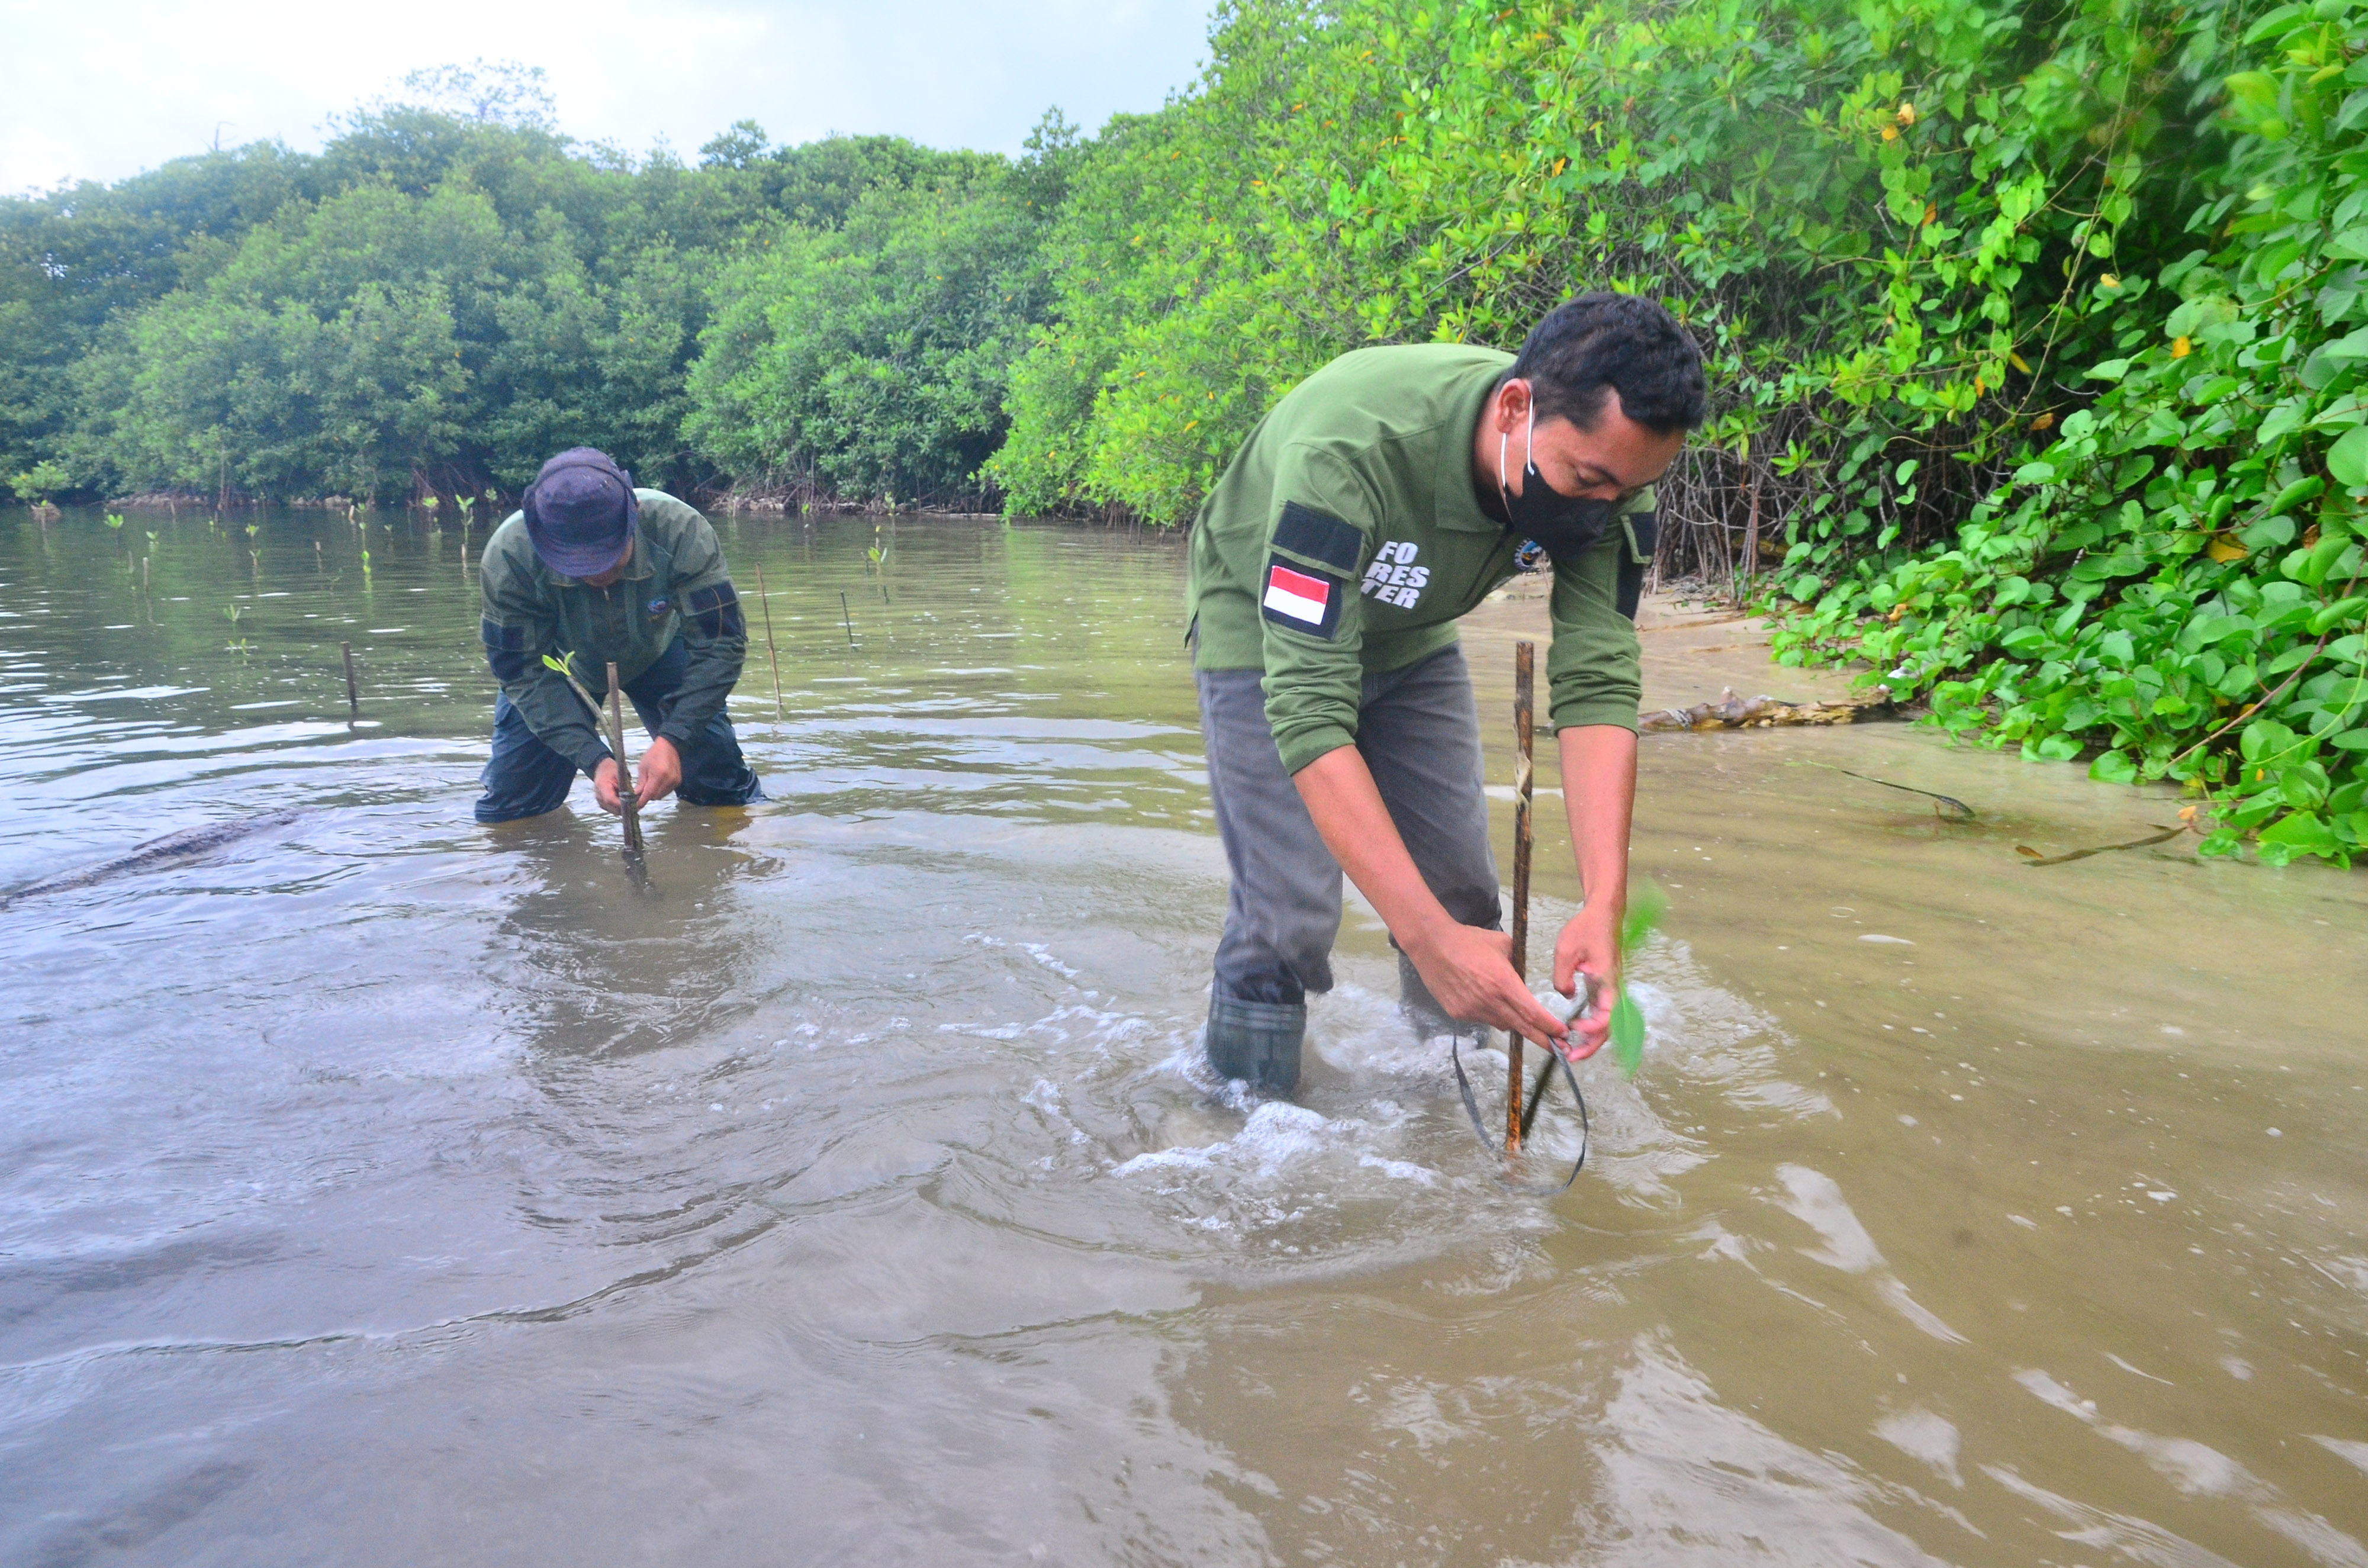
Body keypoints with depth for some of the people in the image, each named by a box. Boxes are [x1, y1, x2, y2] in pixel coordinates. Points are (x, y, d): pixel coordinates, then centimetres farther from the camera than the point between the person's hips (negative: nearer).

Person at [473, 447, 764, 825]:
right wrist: (594, 760, -39)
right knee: (507, 808, -3)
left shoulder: (680, 529, -38)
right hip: (563, 665, 0)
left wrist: (673, 739, -43)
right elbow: (524, 672, -27)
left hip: (658, 653, 0)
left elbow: (720, 642, -32)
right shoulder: (507, 556, -35)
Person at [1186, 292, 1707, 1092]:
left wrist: (1605, 905, -37)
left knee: (1464, 894, 3)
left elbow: (1597, 684, -25)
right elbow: (1307, 709, -44)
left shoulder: (1608, 466, -24)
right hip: (1266, 629, -5)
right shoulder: (1348, 451, -42)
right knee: (1289, 913, -13)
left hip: (1411, 637, 5)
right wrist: (1427, 937, -48)